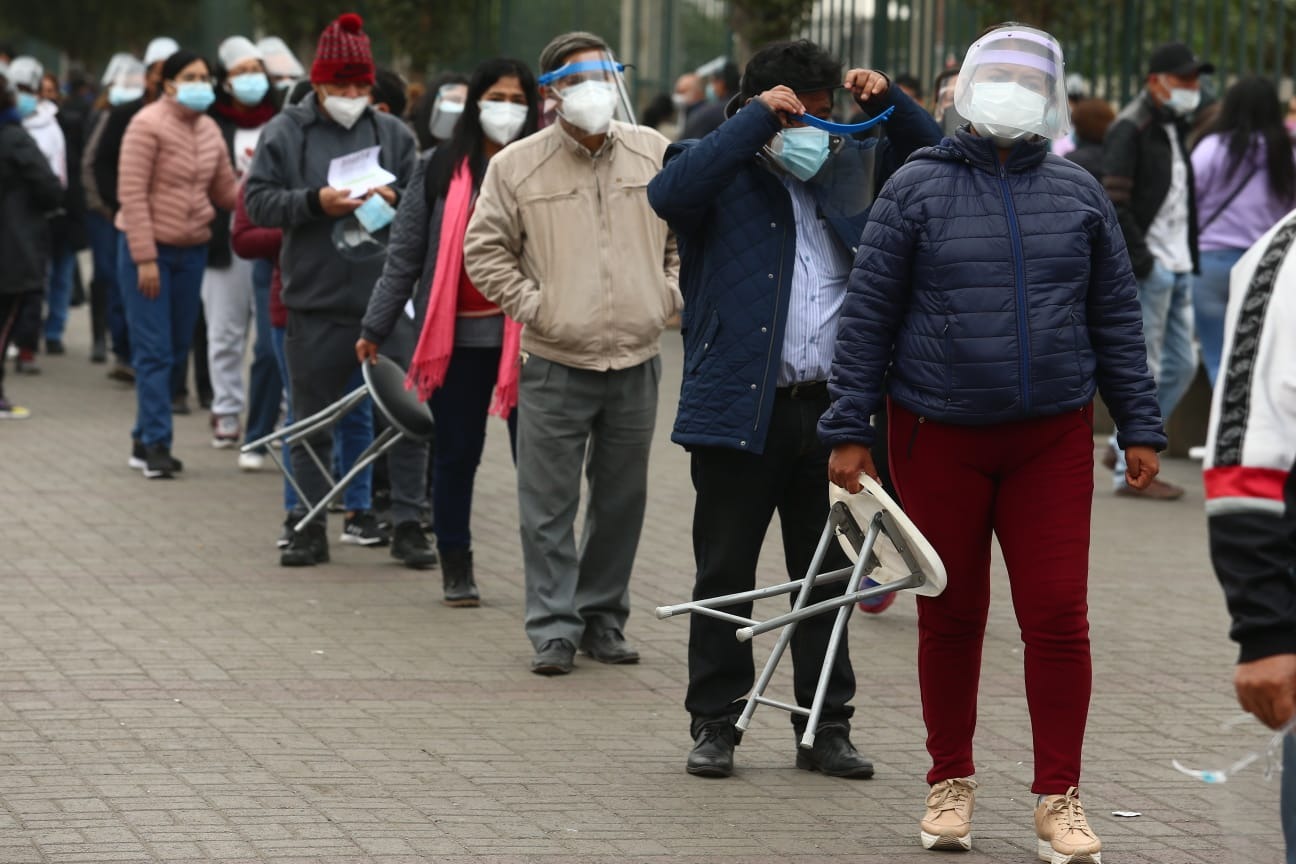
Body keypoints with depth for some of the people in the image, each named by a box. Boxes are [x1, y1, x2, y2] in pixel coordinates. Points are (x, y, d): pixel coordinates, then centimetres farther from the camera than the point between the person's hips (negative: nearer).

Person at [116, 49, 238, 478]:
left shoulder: (208, 129, 9)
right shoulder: (149, 125, -11)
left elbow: (226, 193, 11)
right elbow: (132, 194, -14)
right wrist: (145, 258, -17)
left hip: (192, 250, 7)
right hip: (149, 248, -7)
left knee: (177, 346, 10)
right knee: (154, 351, -7)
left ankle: (145, 438, 19)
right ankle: (155, 444, -5)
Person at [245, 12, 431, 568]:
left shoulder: (393, 133, 7)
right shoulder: (284, 134, 2)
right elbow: (258, 202, -2)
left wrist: (395, 201, -10)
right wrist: (315, 203, -14)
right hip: (315, 302, -1)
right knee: (312, 421, 8)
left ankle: (406, 524, 9)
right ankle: (311, 527, 17)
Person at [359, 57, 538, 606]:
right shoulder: (441, 170, 6)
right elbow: (405, 252, 9)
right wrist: (377, 326, 7)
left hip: (526, 332, -1)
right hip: (456, 334, 1)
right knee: (457, 455, 9)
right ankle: (456, 568, 20)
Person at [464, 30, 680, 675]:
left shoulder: (655, 154, 5)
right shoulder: (517, 165, -3)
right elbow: (485, 250, 3)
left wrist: (669, 293, 6)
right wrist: (530, 305, -4)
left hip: (636, 361, 3)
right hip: (555, 364, -3)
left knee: (622, 501, 10)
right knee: (549, 505, -2)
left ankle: (603, 620, 22)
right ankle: (553, 629, 5)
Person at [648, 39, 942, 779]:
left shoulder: (849, 169, 15)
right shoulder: (723, 173, 0)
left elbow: (931, 158, 22)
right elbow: (671, 191, -21)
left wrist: (888, 102, 2)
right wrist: (757, 118, -19)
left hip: (829, 408, 4)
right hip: (740, 406, -4)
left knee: (827, 577, 9)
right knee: (726, 573, 4)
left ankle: (826, 727, 16)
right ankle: (715, 724, 12)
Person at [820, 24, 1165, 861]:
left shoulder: (1078, 195, 7)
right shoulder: (917, 190, -1)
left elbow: (1116, 319, 11)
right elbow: (867, 316, 0)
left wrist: (1140, 427, 8)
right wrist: (849, 431, -3)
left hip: (1051, 439, 1)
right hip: (939, 438, -1)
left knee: (1058, 616, -4)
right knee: (951, 618, 8)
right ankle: (951, 784, 22)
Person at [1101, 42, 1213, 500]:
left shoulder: (1175, 128, 17)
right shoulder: (1130, 130, -11)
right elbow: (1115, 204, -18)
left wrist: (1189, 256, 13)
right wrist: (1141, 262, -21)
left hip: (1177, 268, 9)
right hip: (1146, 269, -9)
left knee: (1182, 364, 10)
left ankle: (1124, 447, 20)